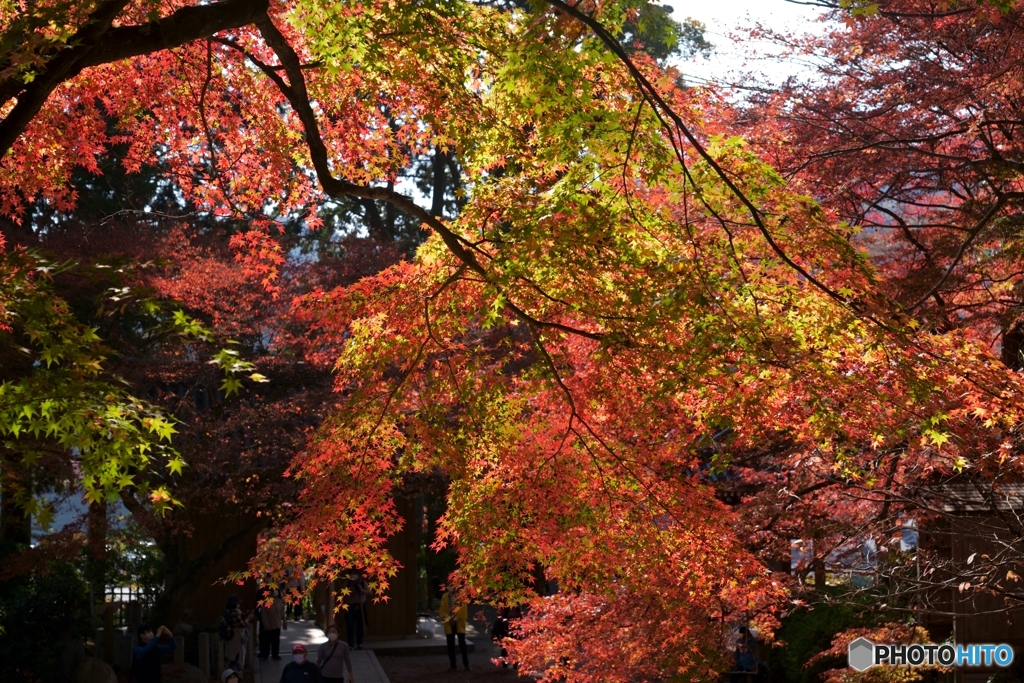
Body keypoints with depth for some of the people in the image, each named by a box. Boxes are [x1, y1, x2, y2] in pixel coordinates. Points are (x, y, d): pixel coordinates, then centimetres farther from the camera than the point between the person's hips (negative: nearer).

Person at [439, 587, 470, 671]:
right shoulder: (445, 597, 5)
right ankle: (453, 665, 12)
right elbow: (442, 610, 7)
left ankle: (466, 664, 6)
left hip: (459, 624, -3)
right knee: (451, 645, 6)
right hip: (449, 624, 3)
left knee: (462, 644, -2)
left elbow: (463, 609, -9)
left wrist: (456, 618, -17)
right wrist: (446, 617, -11)